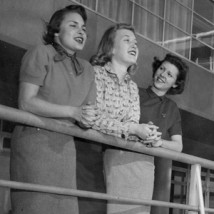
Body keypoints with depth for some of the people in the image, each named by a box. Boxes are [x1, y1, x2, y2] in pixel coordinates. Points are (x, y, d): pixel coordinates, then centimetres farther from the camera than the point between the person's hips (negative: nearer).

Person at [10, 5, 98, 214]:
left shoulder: (87, 69, 14)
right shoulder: (41, 53, -5)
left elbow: (90, 110, 9)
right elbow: (26, 102, -15)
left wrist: (88, 119, -16)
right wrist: (73, 112, -20)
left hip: (65, 146, 6)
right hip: (34, 140, -6)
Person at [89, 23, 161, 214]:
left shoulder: (133, 87, 20)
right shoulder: (96, 73, -1)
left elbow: (134, 124, 12)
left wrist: (147, 134, -11)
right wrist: (134, 129, -16)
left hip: (135, 158, 6)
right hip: (103, 154, -6)